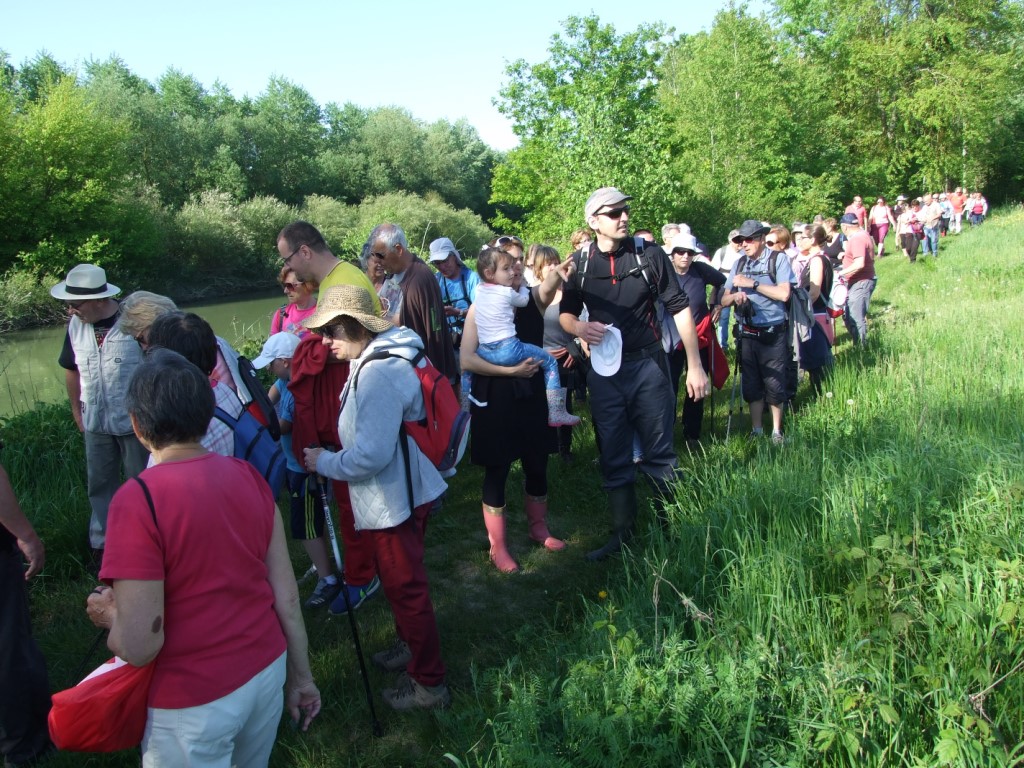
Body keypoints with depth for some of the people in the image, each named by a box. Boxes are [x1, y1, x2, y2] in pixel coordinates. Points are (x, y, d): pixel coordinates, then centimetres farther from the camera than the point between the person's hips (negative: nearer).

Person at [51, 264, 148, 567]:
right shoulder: (75, 325, -4)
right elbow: (72, 369, 11)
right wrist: (76, 410, 14)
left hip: (135, 420, -5)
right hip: (96, 422, 5)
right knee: (99, 485, 17)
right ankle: (102, 543, 33)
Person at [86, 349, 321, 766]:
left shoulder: (138, 501, -21)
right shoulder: (249, 477, -5)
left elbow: (139, 646, -21)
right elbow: (286, 595, 0)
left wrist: (108, 613, 0)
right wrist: (301, 675, 11)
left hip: (195, 700, -5)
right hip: (267, 669, 5)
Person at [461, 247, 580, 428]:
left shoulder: (479, 290, 10)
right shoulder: (507, 292, -6)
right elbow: (524, 300, 14)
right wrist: (523, 285, 32)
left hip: (484, 352, 6)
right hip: (509, 350, -6)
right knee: (550, 362, 6)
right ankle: (556, 414, 2)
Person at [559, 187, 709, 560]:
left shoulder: (649, 254, -4)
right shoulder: (580, 263, 0)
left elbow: (679, 307, -2)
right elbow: (566, 312, 12)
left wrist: (694, 365, -4)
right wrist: (578, 327, -13)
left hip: (648, 364, -1)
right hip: (605, 370, 2)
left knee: (660, 452, 7)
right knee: (614, 457, 10)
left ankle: (669, 527, 23)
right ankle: (622, 533, 24)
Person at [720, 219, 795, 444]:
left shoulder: (778, 259, -3)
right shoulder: (739, 264, 10)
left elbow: (784, 294, -15)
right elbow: (724, 300, 10)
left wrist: (752, 284, -13)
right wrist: (735, 296, -13)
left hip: (773, 334, -4)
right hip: (746, 334, 4)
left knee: (774, 384, 1)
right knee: (751, 384, 10)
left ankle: (777, 432, 17)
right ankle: (756, 431, 22)